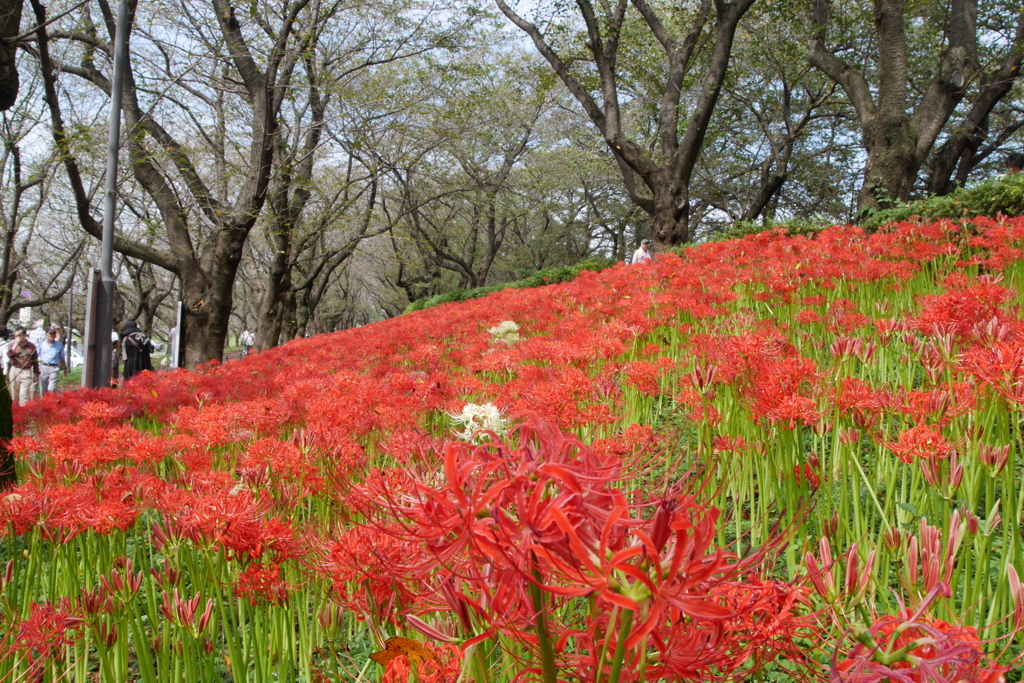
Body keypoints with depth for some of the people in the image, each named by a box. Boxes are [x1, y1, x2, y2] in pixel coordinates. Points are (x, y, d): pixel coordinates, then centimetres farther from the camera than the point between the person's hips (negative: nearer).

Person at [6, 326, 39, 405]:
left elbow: (35, 361, 9)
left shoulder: (31, 346, 3)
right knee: (14, 395, 8)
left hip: (26, 372, -3)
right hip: (14, 371, 3)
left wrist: (36, 374, 10)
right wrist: (16, 344, -15)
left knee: (24, 395, -12)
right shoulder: (12, 345, 7)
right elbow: (9, 355, -14)